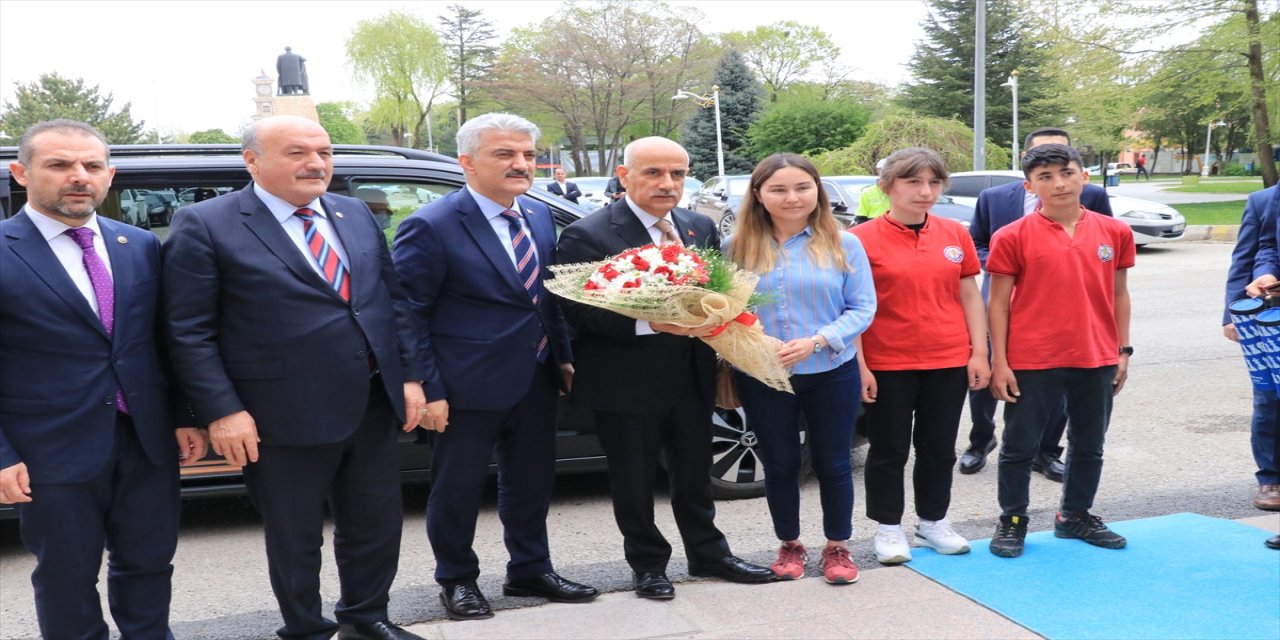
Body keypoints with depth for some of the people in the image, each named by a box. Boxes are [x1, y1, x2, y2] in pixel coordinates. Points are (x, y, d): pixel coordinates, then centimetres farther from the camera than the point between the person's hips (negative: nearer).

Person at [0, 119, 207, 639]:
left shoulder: (141, 246, 6)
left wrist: (184, 417, 7)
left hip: (148, 440, 4)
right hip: (53, 453, -4)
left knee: (149, 562, 15)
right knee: (66, 579, 11)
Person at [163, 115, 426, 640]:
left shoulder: (356, 215, 9)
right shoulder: (204, 226, -8)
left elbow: (393, 299, 12)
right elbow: (189, 332, -10)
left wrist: (410, 376, 6)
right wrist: (221, 412, -15)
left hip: (373, 408, 6)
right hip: (286, 419, -5)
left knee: (376, 523, 17)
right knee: (295, 538, 12)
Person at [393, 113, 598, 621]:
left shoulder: (540, 215, 6)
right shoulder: (431, 227, -16)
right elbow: (409, 316, -14)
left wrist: (563, 357, 12)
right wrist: (428, 389, -16)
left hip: (536, 381, 7)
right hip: (468, 388, -6)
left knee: (532, 482, 18)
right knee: (458, 489, 10)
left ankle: (530, 571, 36)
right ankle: (457, 580, 31)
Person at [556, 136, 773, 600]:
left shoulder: (701, 228, 6)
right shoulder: (587, 236, -13)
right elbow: (579, 313, -17)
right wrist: (650, 323, -28)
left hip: (692, 377, 5)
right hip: (627, 383, -5)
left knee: (695, 473, 18)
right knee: (635, 481, 10)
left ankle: (707, 554, 35)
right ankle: (648, 564, 28)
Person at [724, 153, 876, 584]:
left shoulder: (843, 245, -4)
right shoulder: (738, 248, -1)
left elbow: (863, 308, -5)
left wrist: (816, 341, -19)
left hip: (831, 374, 0)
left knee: (833, 464, 9)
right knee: (780, 464, 12)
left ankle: (837, 548, 28)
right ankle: (790, 546, 31)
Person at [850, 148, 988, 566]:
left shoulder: (956, 235, 4)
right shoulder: (864, 238, -8)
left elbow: (969, 296, 9)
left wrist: (979, 352, 4)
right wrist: (859, 365, -10)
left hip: (949, 362, 4)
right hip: (887, 366, -3)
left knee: (939, 448, 15)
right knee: (889, 450, 9)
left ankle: (933, 522, 31)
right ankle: (888, 528, 23)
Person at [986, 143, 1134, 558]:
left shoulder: (1114, 232, 2)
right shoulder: (1014, 237, -7)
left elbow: (1119, 294, 10)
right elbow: (999, 303, -5)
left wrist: (1123, 351, 8)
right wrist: (999, 362, -8)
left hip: (1097, 360, 4)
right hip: (1032, 362, -3)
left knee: (1089, 445, 16)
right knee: (1020, 446, 7)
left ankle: (1075, 516, 34)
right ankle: (1012, 521, 23)